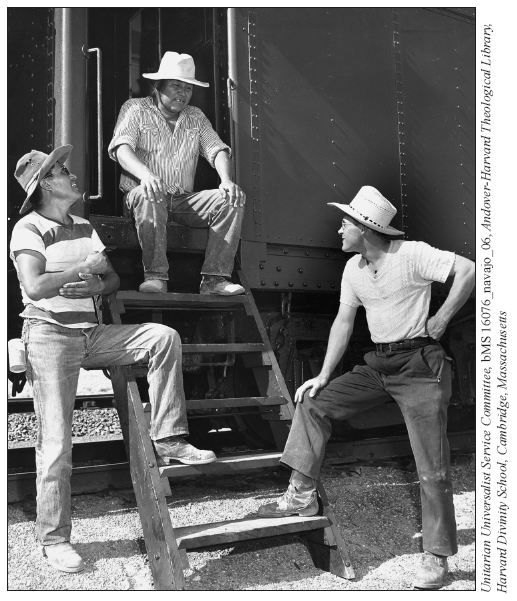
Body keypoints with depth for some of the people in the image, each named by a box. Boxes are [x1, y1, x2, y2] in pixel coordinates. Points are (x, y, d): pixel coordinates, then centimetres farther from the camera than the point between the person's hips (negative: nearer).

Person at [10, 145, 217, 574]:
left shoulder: (84, 228, 15)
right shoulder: (28, 229, -6)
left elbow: (113, 279, 13)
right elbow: (34, 287, -22)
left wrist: (98, 285, -9)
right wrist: (82, 267, -12)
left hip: (90, 334, 6)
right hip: (50, 335, -6)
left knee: (164, 337, -11)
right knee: (56, 443, -5)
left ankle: (167, 441, -8)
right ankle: (54, 539, 10)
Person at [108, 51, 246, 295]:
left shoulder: (196, 117, 18)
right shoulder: (136, 109, 4)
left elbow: (217, 149, 6)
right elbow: (121, 147, -12)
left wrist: (227, 180, -18)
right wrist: (145, 174, -34)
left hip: (184, 200, 4)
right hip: (144, 194, -4)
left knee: (233, 199, -20)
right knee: (149, 196, -40)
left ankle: (214, 278, -26)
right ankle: (155, 277, -33)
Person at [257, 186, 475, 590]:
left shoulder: (411, 254, -14)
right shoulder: (353, 269, 8)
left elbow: (468, 269, -20)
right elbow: (344, 322, 10)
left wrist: (442, 318, -16)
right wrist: (324, 375, 5)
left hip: (421, 363, -7)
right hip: (378, 364, 7)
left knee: (432, 469, -3)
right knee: (313, 403, -1)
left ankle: (437, 558, 12)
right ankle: (302, 496, 6)